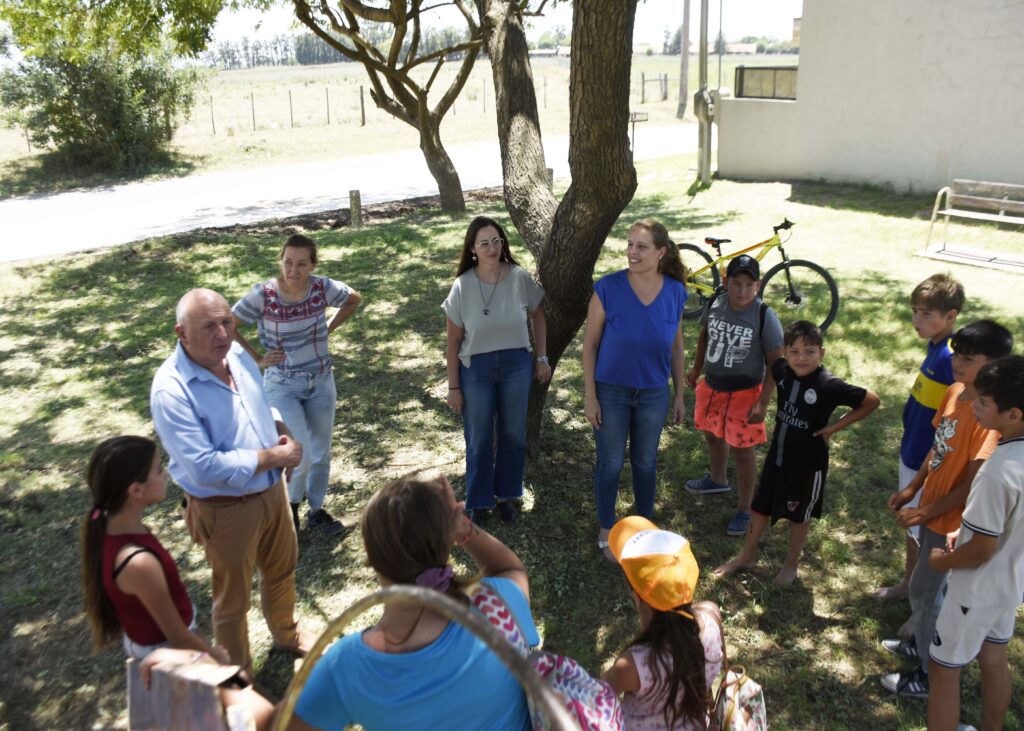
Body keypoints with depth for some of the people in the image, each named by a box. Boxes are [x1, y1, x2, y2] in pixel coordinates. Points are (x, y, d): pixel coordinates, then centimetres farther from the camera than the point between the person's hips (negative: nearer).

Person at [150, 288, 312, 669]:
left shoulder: (238, 354, -5)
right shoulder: (171, 389, -28)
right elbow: (205, 468, -31)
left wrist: (282, 432, -7)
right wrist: (273, 456, -23)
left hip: (272, 490, 7)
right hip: (226, 509, -7)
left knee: (282, 569, 28)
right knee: (233, 599, 15)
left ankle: (286, 634, 56)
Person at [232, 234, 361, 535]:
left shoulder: (323, 287, -12)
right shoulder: (263, 294, -19)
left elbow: (354, 299, 8)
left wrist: (329, 328, 1)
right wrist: (256, 359, -11)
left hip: (321, 381, 3)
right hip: (282, 386, -3)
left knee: (321, 452, 15)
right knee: (302, 454, -10)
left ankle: (317, 510, 37)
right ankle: (291, 503, 22)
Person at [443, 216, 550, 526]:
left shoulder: (520, 278, -10)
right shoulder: (462, 287, -11)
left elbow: (538, 317, 7)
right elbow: (454, 342, -5)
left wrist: (542, 358, 5)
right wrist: (453, 387, -3)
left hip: (516, 365, 1)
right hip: (476, 369, -1)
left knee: (513, 435, 14)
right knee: (479, 441, 10)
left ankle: (506, 494, 35)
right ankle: (479, 502, 29)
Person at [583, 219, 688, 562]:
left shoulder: (675, 293, -9)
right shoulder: (608, 288, -18)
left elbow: (677, 347, 3)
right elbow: (590, 343, -10)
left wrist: (680, 395, 7)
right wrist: (589, 396, -10)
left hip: (654, 394, 2)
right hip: (611, 392, -2)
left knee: (645, 463, 19)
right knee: (610, 464, 12)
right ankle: (606, 531, 34)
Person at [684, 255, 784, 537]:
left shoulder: (765, 317, -21)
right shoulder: (714, 305, -8)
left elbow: (775, 362, -16)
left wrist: (763, 403, -19)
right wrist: (696, 369, 15)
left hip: (744, 392, -6)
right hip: (711, 386, 6)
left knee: (741, 450, 1)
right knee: (712, 434, 25)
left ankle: (744, 510, 18)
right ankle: (717, 480, 53)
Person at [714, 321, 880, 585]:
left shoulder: (828, 385, -26)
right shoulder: (782, 369, -12)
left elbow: (872, 401, -18)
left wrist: (834, 426, -18)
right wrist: (762, 404, 4)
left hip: (808, 463, -5)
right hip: (777, 455, 5)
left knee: (799, 515, 16)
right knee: (761, 507, 19)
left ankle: (792, 564, 38)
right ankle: (746, 556, 39)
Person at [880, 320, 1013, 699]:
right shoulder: (954, 392, -2)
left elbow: (973, 483, -25)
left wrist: (924, 513, -17)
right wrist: (912, 489, 11)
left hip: (951, 521, -8)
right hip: (932, 508, 8)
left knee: (924, 590, 5)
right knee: (927, 585, 24)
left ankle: (929, 674, 23)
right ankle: (923, 643, 45)